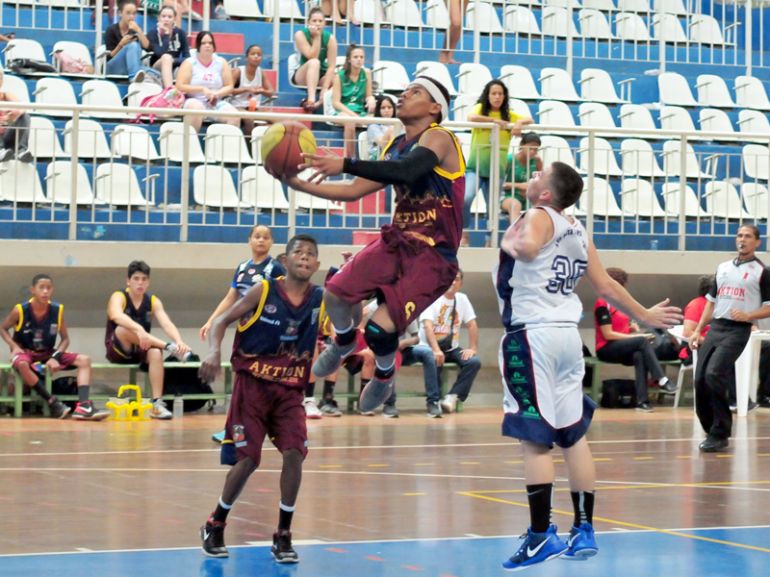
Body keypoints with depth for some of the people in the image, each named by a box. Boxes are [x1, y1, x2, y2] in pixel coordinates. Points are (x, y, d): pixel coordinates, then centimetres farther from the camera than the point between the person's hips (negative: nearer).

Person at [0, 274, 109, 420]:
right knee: (22, 364, -41)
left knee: (84, 360, -16)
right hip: (25, 353, -4)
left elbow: (65, 339, 2)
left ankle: (83, 406, -33)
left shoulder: (57, 310, -8)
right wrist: (14, 346, -15)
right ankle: (52, 402, -32)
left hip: (48, 354, 4)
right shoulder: (20, 310, -15)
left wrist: (55, 357, -15)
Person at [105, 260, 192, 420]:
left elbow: (166, 324, -16)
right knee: (124, 329, -34)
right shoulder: (118, 297, -11)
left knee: (156, 353, -31)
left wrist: (179, 341, -37)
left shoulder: (153, 301, 1)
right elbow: (117, 317, -35)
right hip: (118, 350, -3)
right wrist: (139, 329, -54)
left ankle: (157, 404, -34)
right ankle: (168, 347, -34)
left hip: (141, 350, 3)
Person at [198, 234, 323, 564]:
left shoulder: (321, 299, 0)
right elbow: (223, 320, -4)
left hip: (290, 389, 3)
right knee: (248, 459, -5)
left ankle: (283, 535, 1)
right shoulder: (264, 292, -7)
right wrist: (214, 352, -21)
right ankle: (215, 526, 18)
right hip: (253, 384, -2)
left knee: (294, 453, -14)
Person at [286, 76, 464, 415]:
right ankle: (344, 343, 33)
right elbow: (355, 191, 18)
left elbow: (407, 171, -32)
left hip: (433, 254, -7)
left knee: (379, 328, -19)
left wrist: (344, 164, -34)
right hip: (397, 240, 7)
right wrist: (300, 185, 10)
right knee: (336, 294, -3)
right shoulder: (396, 148, 13)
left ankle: (385, 376, 16)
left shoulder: (438, 138, -12)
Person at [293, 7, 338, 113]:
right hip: (302, 76, -2)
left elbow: (331, 66, -16)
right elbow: (312, 57, -23)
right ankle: (311, 99, -50)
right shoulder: (300, 35, -13)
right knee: (314, 62, -36)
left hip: (322, 75, 2)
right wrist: (317, 37, -24)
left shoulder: (330, 38, -10)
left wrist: (325, 89, -26)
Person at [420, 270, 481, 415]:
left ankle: (453, 397, -19)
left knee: (474, 362, -20)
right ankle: (433, 401, -25)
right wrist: (436, 350, -36)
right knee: (434, 360, -37)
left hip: (451, 349, 5)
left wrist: (473, 348, -10)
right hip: (430, 346, -5)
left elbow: (472, 325, 5)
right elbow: (428, 325, -22)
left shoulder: (462, 299, 6)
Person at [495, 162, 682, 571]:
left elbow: (528, 249, -30)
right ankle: (584, 531, 16)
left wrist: (511, 242, -9)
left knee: (535, 439, -7)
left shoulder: (538, 217, -6)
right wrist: (644, 315, 32)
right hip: (568, 334, 8)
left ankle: (540, 537, -7)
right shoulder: (577, 231, 15)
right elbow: (607, 287, 19)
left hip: (533, 334, -8)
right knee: (573, 435, 12)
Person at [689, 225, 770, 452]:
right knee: (701, 379, -3)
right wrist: (698, 330, 15)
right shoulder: (723, 268, 19)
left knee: (714, 374, -21)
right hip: (714, 328, 6)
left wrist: (748, 315, -17)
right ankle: (711, 430, 13)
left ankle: (720, 434, -12)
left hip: (737, 331, -6)